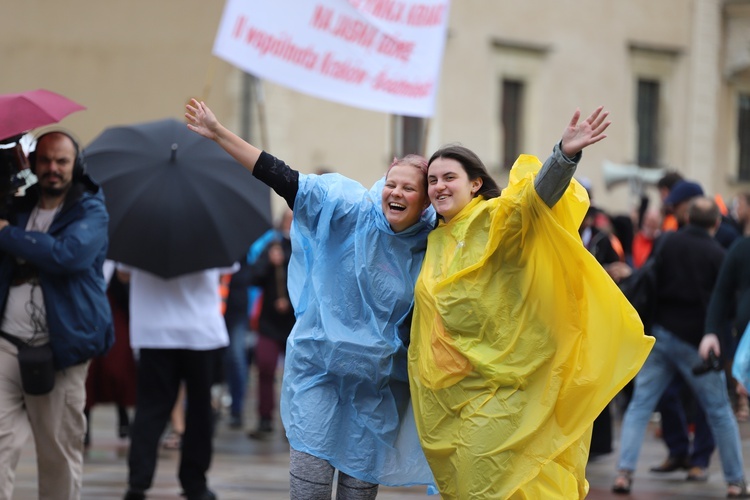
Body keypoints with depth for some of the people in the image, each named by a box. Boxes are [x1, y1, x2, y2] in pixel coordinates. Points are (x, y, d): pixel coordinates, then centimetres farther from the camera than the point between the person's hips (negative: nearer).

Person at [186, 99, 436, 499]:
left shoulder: (428, 248, -4)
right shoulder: (351, 212, -10)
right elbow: (285, 180, -13)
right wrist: (219, 134, -17)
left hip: (376, 382, 2)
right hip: (318, 370, -2)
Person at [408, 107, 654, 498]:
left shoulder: (495, 220, -9)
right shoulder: (435, 242, 14)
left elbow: (537, 195, -30)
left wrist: (565, 155, -45)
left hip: (502, 381, -8)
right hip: (453, 388, 8)